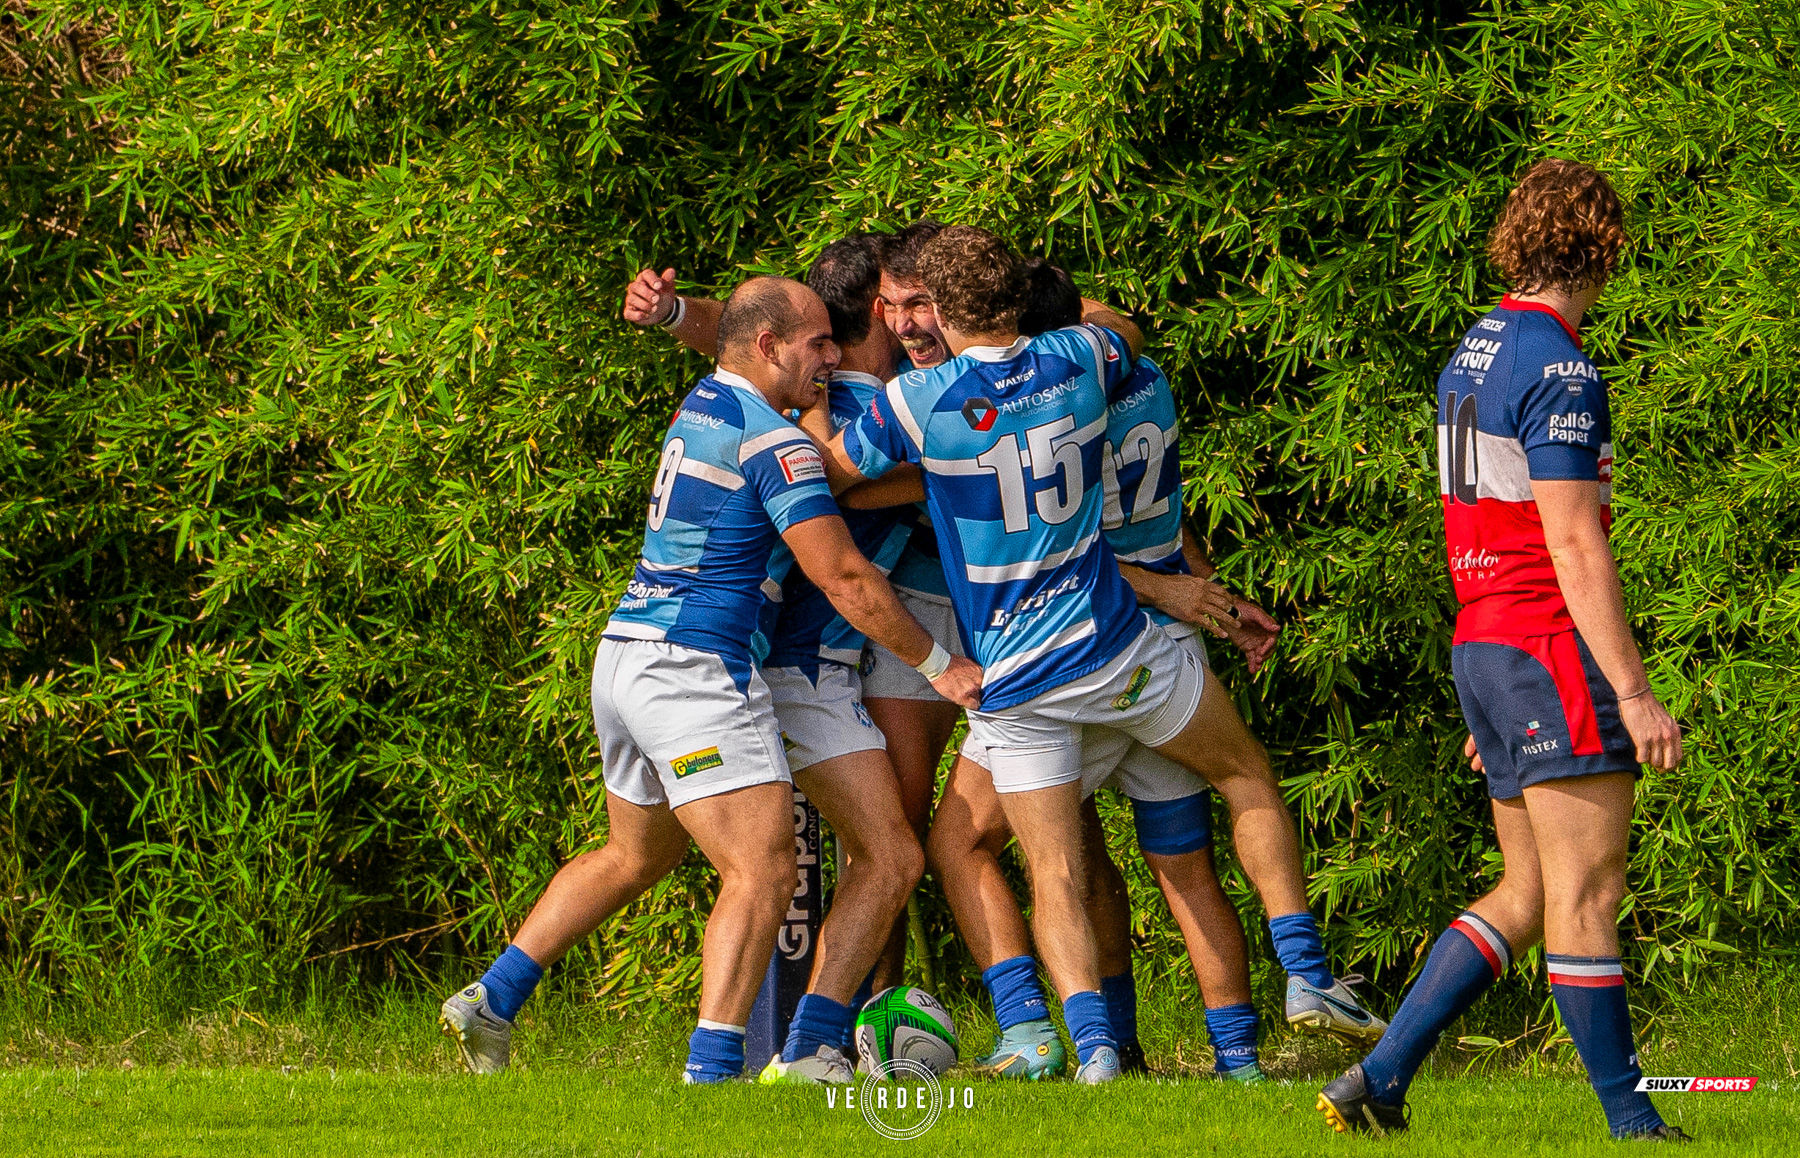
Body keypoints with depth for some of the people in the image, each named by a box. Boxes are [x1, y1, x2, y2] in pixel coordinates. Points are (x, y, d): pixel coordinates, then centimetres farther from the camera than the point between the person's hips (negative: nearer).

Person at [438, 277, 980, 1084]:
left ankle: (492, 998, 24)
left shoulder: (702, 404, 14)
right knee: (762, 871, -13)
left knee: (636, 858, 26)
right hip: (697, 670, -10)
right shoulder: (772, 441, -13)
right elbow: (843, 578, -14)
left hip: (626, 654, 10)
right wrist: (939, 665, -5)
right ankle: (712, 1070, -23)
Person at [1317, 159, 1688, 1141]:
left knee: (1528, 896, 12)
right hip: (1555, 652, -10)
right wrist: (1633, 693, -19)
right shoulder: (1559, 372, -14)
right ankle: (1631, 1122, -1)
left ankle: (1380, 1079, 7)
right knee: (1584, 894, -5)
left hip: (1485, 645, 10)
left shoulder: (1473, 355, 15)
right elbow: (1574, 547, -19)